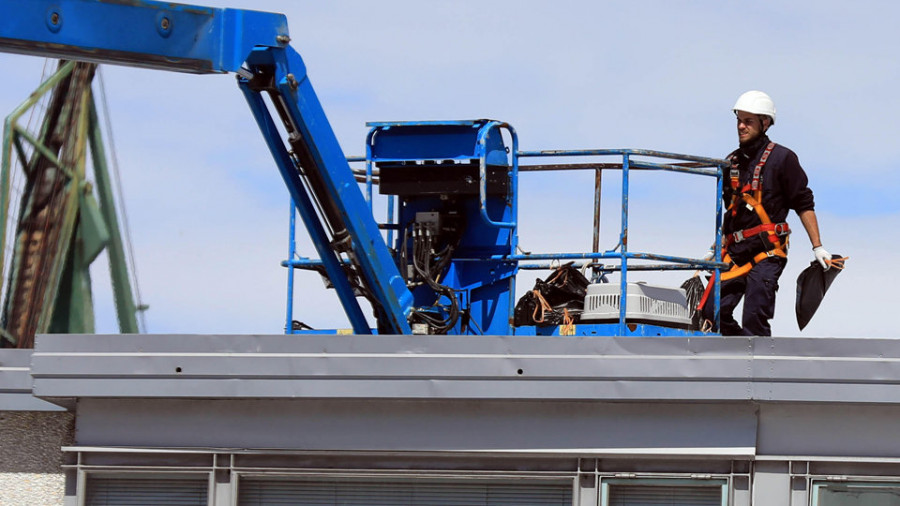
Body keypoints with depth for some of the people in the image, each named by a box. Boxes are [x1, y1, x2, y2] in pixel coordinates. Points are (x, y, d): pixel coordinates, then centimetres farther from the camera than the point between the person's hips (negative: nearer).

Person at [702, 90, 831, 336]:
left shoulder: (782, 158, -2)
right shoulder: (732, 162, 16)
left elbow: (804, 204, -3)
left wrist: (817, 246, -8)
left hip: (767, 253, -6)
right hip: (736, 251, 6)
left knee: (754, 320, -14)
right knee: (713, 311, -3)